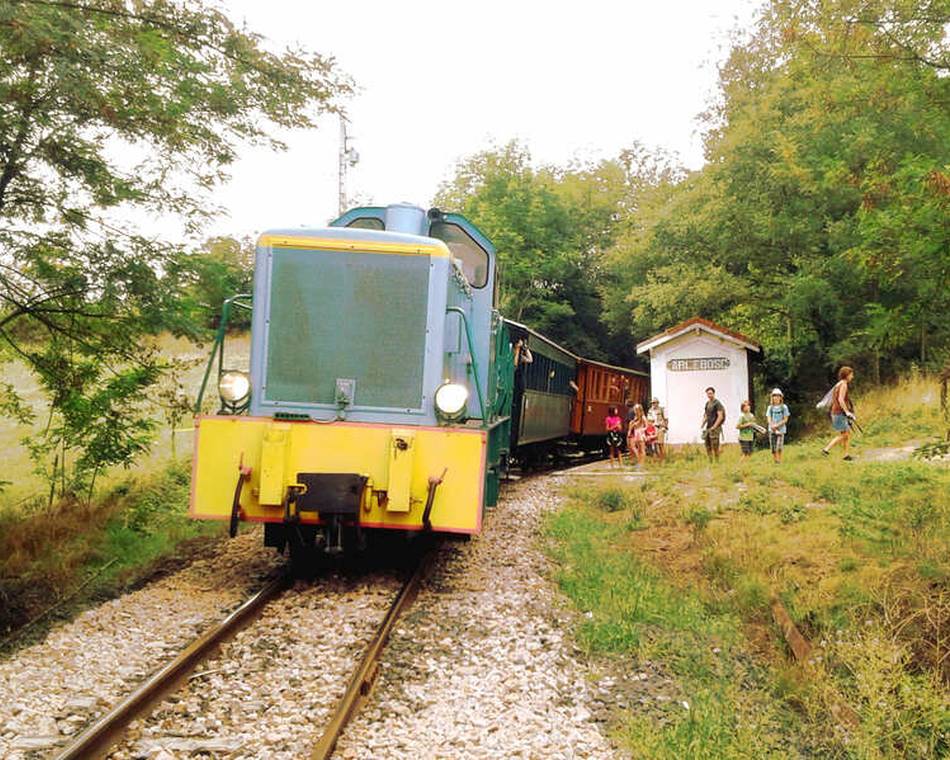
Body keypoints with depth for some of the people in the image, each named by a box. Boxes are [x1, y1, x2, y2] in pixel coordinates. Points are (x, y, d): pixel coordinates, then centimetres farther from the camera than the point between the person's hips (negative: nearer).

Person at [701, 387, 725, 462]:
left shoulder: (717, 403, -10)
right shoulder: (707, 403, 15)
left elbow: (720, 416, -16)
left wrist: (714, 427, -19)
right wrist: (703, 423, 8)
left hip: (715, 428, -8)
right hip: (708, 428, 8)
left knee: (715, 447, -8)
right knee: (708, 447, 7)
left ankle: (717, 462, -2)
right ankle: (710, 462, 14)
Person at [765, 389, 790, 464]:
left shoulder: (784, 407, 1)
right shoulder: (770, 407, 9)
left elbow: (785, 419, -1)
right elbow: (769, 419, 4)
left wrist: (777, 425, -13)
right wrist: (773, 427, -11)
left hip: (781, 429, -2)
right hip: (772, 430, 3)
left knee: (779, 447, -12)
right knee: (773, 448, 1)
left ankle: (779, 461, -3)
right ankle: (775, 461, 11)